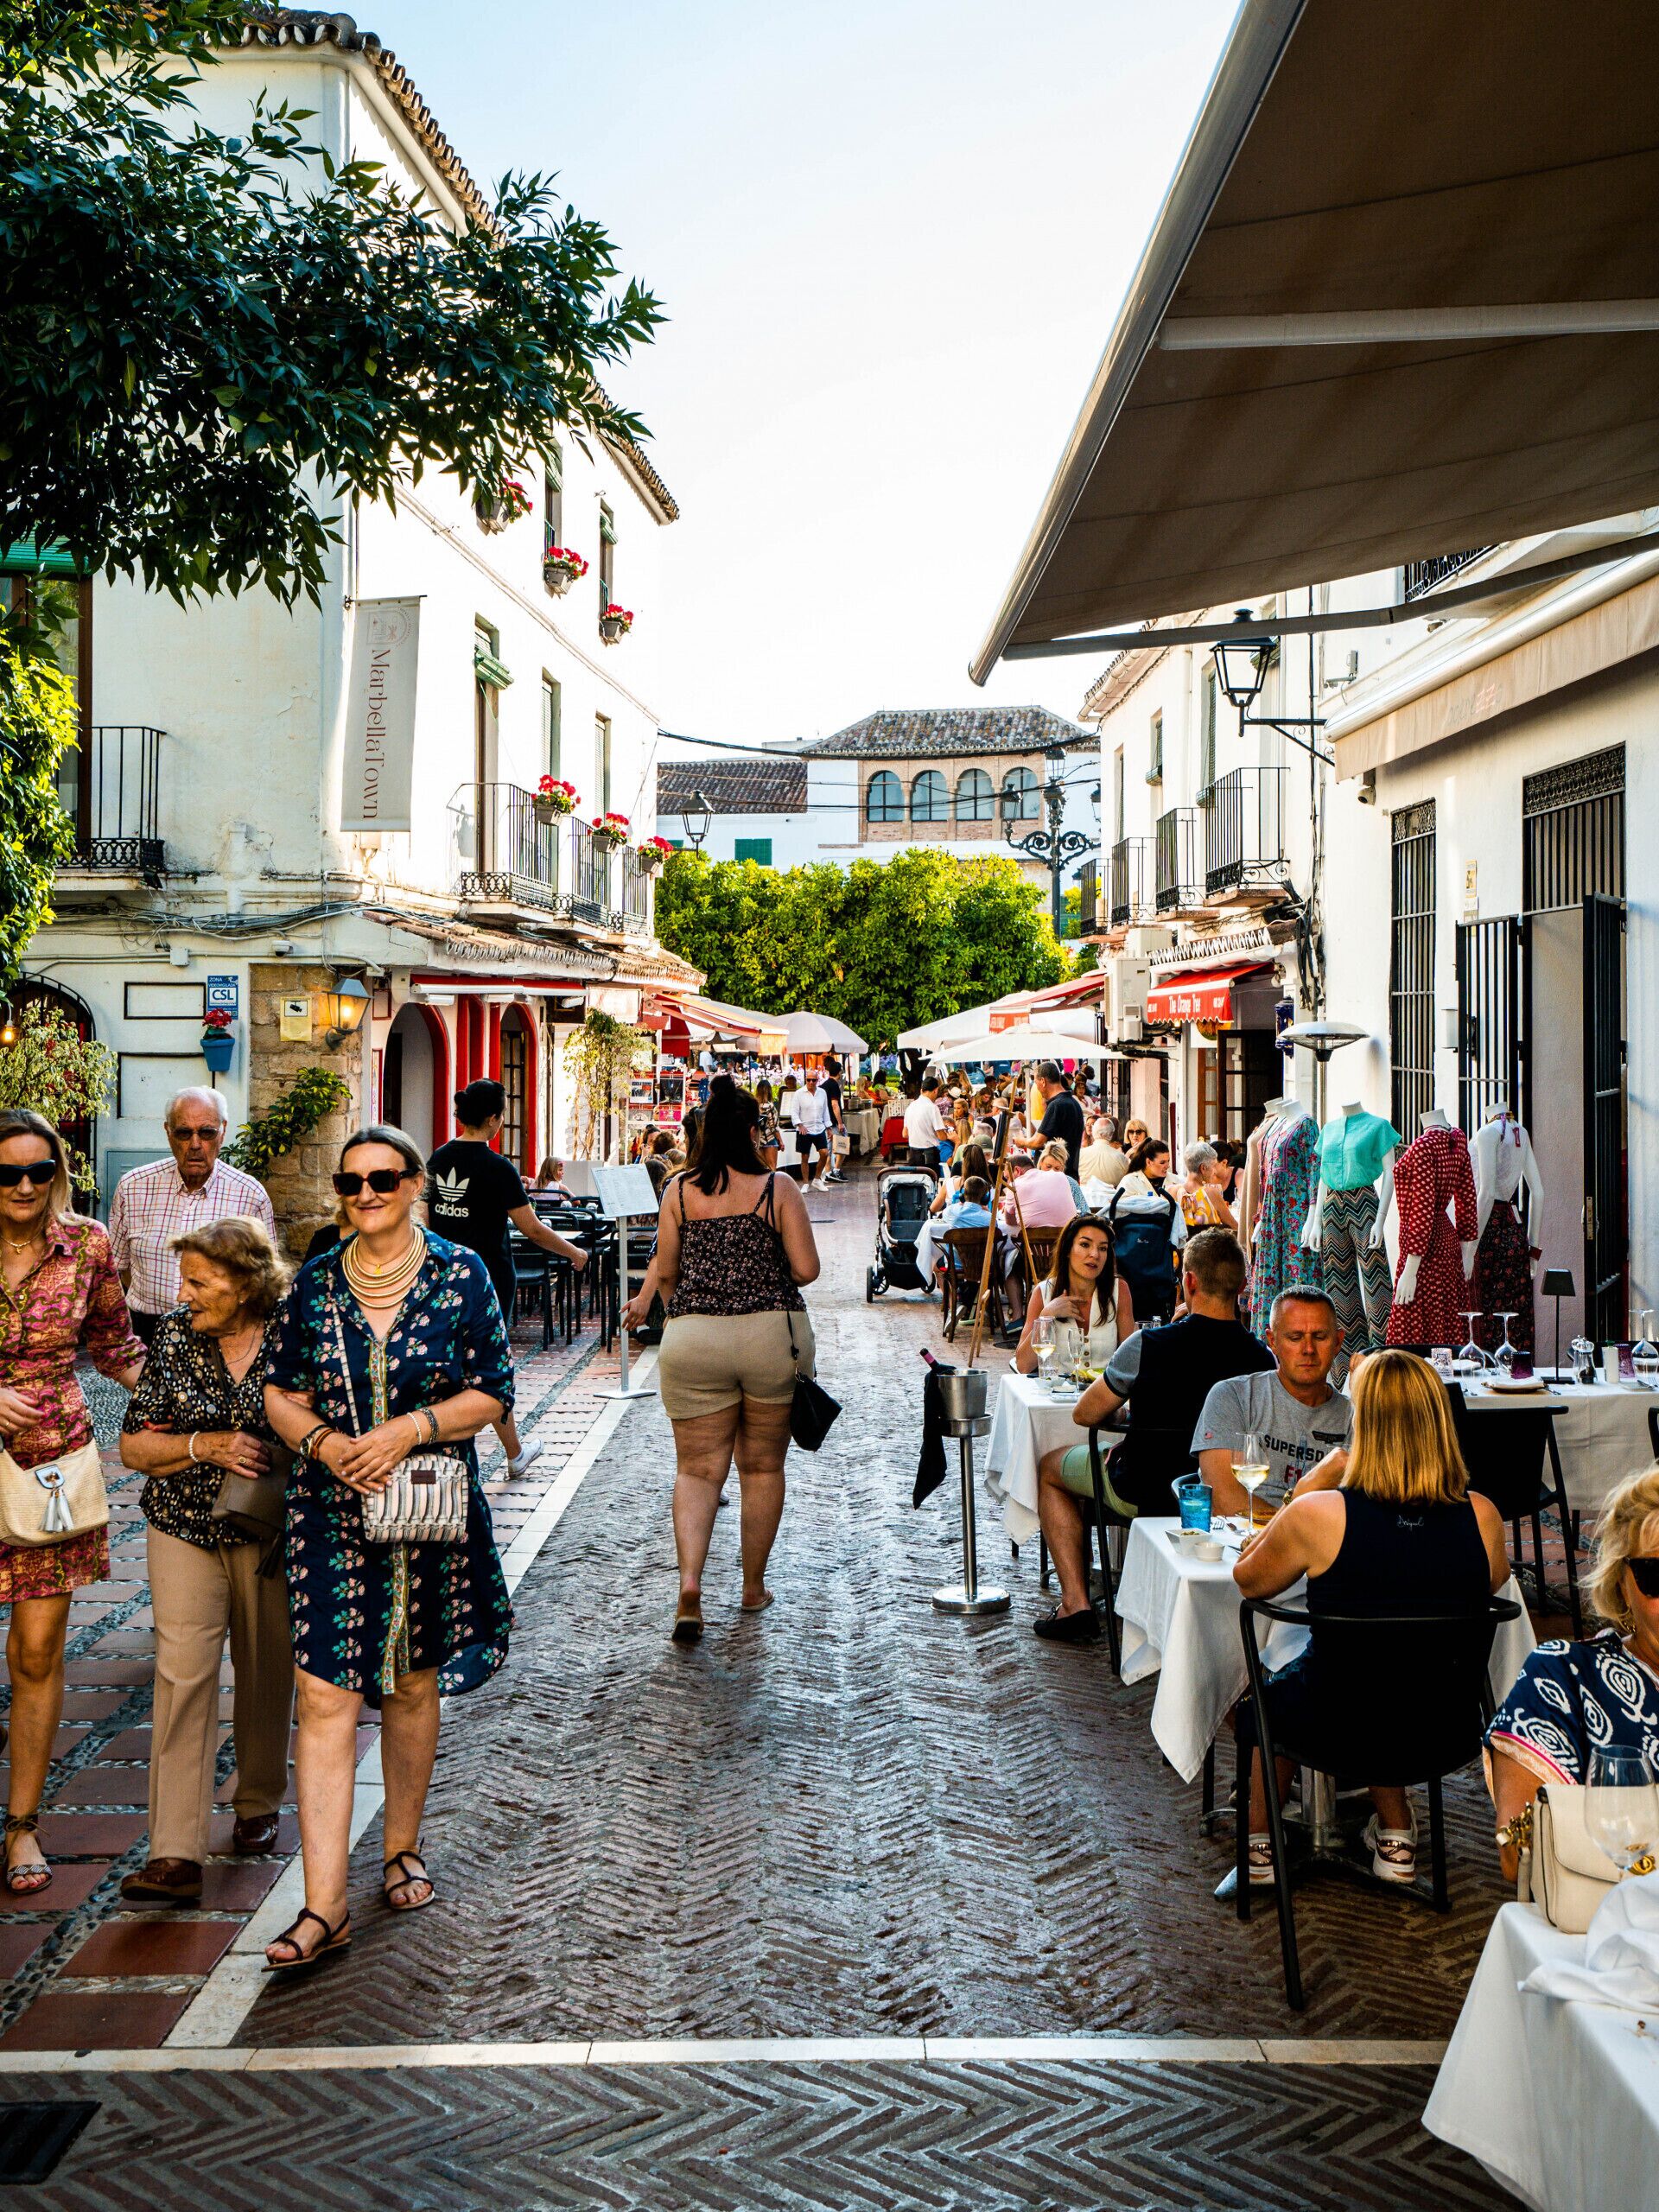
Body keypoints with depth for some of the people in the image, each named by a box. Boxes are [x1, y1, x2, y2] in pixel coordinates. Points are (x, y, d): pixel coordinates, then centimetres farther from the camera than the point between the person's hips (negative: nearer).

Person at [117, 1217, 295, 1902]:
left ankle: (258, 1805, 36)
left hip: (270, 1533, -1)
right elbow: (133, 1446, 1)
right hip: (185, 1531, 1)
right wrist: (204, 1446, -15)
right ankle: (175, 1854, -10)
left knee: (267, 1674, 12)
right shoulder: (173, 1336, -2)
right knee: (183, 1674, -9)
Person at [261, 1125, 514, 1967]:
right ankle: (323, 1906, -3)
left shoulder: (461, 1276, -2)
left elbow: (492, 1394, -3)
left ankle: (402, 1849, 34)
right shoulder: (314, 1284, 3)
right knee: (325, 1696, -6)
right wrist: (324, 1442, -13)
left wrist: (408, 1429, -16)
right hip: (329, 1512, 1)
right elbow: (281, 1393, 7)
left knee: (414, 1684, 14)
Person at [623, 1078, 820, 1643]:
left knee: (697, 1468, 5)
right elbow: (806, 1270, -5)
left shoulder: (679, 1190, 1)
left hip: (694, 1337, 0)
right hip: (773, 1336, 0)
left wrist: (663, 1306, 26)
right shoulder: (778, 1188, -2)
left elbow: (664, 1270, 4)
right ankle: (754, 1587, 23)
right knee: (763, 1464, 14)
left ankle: (689, 1580, -15)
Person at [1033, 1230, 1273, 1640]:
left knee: (1050, 1466, 23)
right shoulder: (1262, 1357, -13)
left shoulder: (1148, 1345, -22)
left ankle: (1075, 1603, 15)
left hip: (1146, 1493, -4)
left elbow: (1084, 1414, -8)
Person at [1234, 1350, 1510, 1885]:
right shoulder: (1481, 1516, -18)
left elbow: (1248, 1579, -5)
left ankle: (1259, 1846, 48)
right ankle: (1394, 1838, 40)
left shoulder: (1317, 1515, -26)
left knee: (1267, 1693, 34)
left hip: (1335, 1731, -2)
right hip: (1440, 1735, 3)